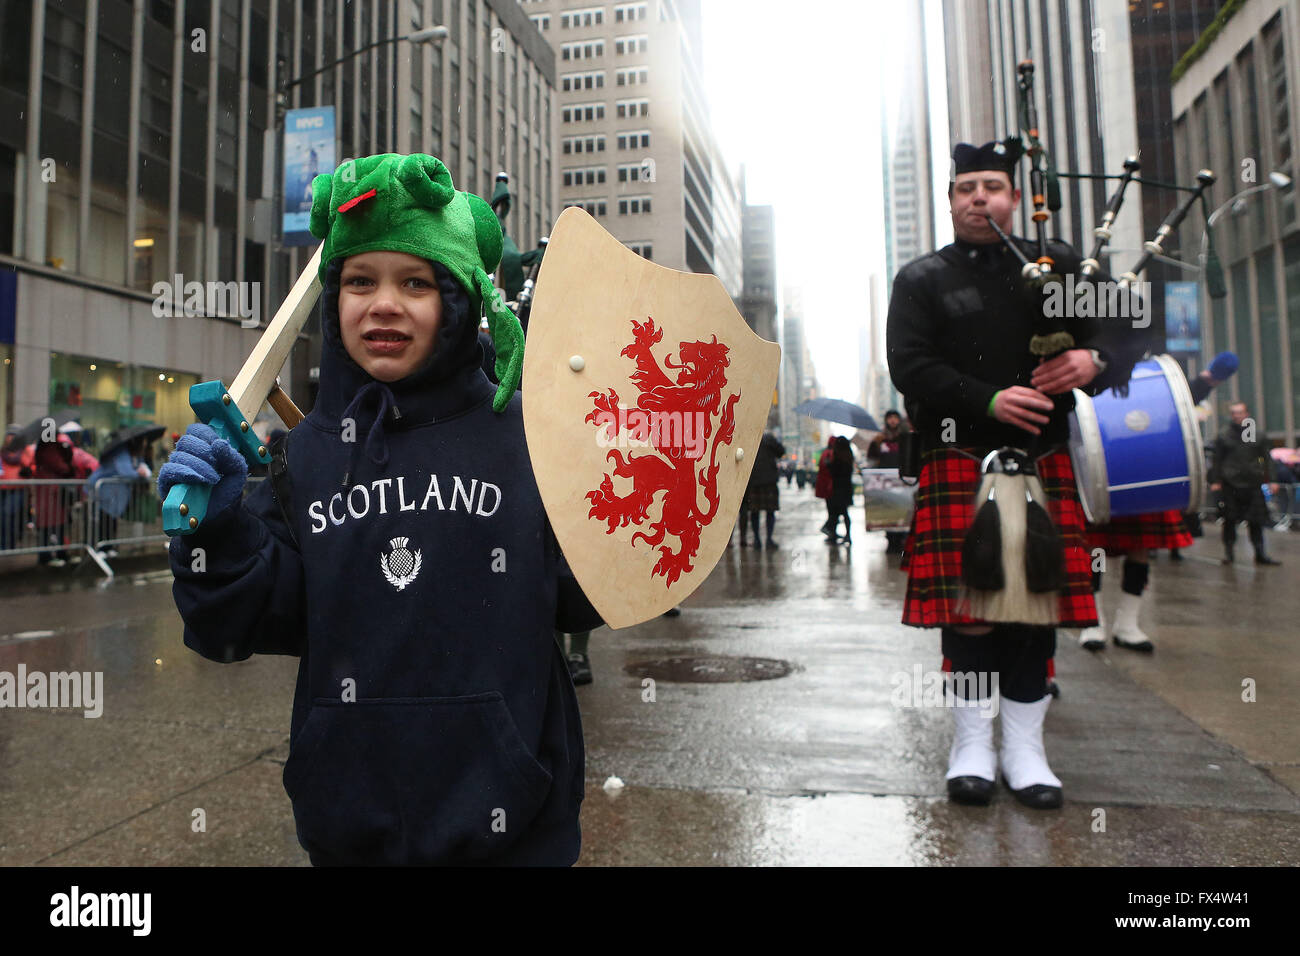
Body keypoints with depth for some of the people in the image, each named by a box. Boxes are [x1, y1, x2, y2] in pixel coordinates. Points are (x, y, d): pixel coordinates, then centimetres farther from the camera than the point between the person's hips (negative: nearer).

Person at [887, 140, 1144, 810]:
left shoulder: (1057, 265, 15)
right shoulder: (920, 279, 8)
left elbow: (1120, 332, 8)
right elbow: (909, 364, -5)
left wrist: (1093, 357, -16)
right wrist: (988, 401, -18)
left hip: (1043, 461, 3)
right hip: (960, 462, -2)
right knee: (967, 599, -1)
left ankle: (1024, 744, 17)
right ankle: (973, 740, 14)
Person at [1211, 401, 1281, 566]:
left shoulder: (1256, 434, 8)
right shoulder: (1224, 435, 2)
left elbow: (1265, 459, 12)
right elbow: (1217, 460, 2)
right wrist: (1215, 481, -5)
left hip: (1253, 484, 2)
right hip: (1230, 484, -2)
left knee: (1256, 521, 3)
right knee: (1229, 520, 3)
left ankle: (1260, 554, 10)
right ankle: (1228, 552, 14)